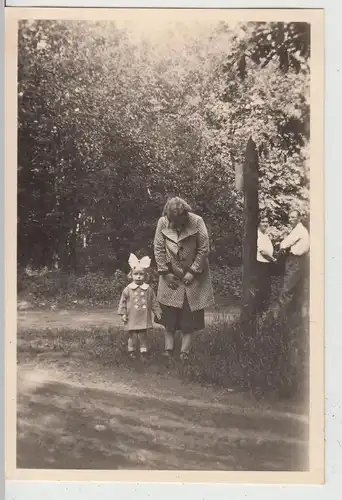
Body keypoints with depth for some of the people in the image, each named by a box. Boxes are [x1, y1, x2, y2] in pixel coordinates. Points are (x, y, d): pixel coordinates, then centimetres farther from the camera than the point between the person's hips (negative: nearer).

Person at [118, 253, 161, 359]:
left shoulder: (148, 289, 0)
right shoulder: (128, 289, -3)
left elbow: (154, 302, 8)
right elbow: (123, 302, 3)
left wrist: (157, 312, 7)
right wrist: (123, 313, -1)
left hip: (144, 318, 1)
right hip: (132, 319, -1)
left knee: (143, 336, 7)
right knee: (133, 336, 5)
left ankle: (144, 351, 18)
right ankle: (132, 351, 19)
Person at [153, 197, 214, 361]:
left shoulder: (197, 222, -16)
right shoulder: (162, 223, -10)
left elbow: (204, 249, -12)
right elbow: (158, 249, -3)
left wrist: (193, 272, -13)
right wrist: (165, 272, -7)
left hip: (193, 276, -2)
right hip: (171, 277, 2)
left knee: (189, 316, 2)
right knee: (169, 315, 5)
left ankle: (185, 351, 10)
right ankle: (169, 349, 16)